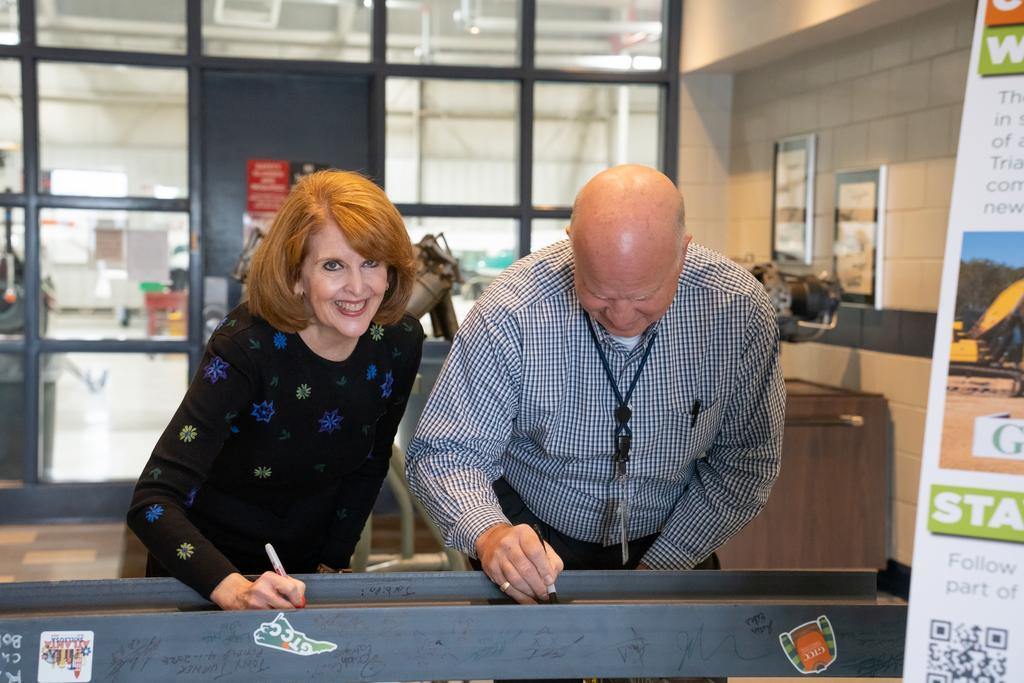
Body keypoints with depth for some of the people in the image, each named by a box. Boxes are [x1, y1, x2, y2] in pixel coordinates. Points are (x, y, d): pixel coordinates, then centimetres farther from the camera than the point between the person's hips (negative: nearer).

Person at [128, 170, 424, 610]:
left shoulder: (400, 342, -14)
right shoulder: (246, 347, -29)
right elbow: (152, 503, -35)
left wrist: (332, 566, -1)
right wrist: (233, 589, -48)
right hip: (214, 565, -4)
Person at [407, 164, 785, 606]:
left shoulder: (739, 311, -16)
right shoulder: (513, 312, -23)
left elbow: (747, 457, -5)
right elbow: (445, 453, -17)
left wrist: (660, 568, -12)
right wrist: (490, 535, -38)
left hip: (672, 542, 2)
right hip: (534, 537, -2)